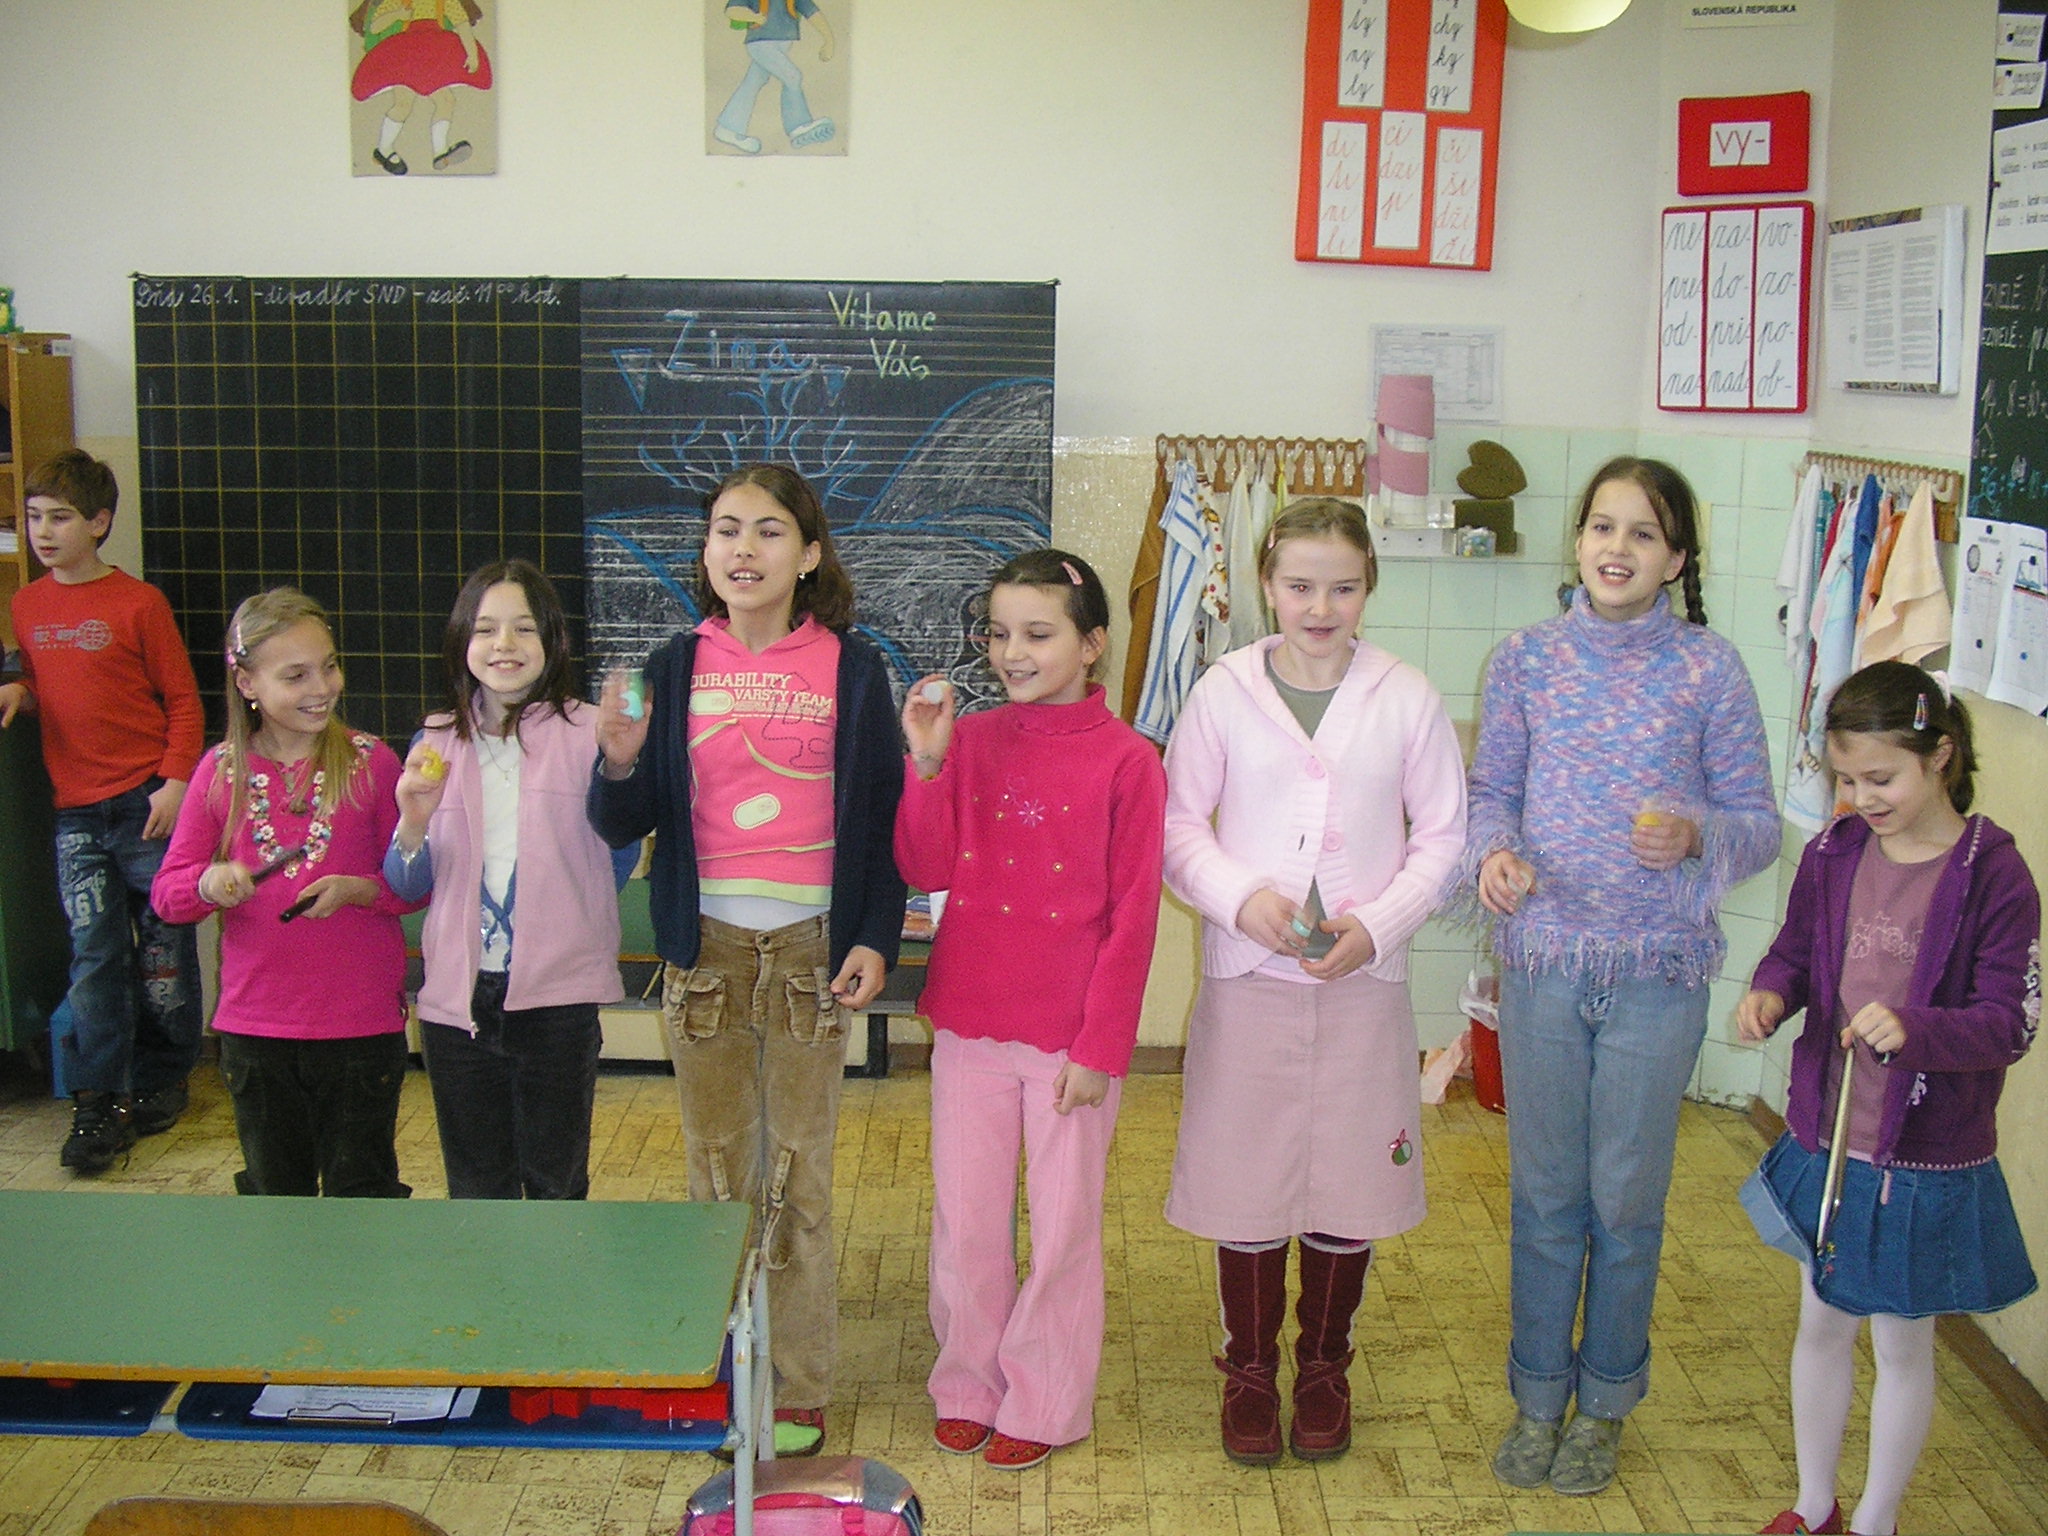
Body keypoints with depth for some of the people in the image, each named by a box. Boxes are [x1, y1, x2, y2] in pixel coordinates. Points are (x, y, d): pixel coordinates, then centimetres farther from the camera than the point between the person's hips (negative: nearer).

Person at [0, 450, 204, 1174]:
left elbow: (183, 699, -4)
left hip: (147, 803, -4)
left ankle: (162, 1079, 21)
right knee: (94, 957, 2)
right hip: (77, 809, 4)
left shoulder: (138, 603, -6)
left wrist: (175, 781, -12)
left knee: (163, 947, 6)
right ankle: (96, 1103, 5)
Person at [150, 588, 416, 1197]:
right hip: (254, 1027, 3)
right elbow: (166, 891, 2)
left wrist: (357, 889, -21)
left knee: (361, 1194, 9)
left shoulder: (371, 761, -5)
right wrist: (209, 885, -19)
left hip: (361, 1026, -2)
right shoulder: (221, 771, 1)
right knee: (275, 1194, 18)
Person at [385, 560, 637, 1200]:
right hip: (457, 996, 3)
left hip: (557, 996, -3)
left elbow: (622, 854, 3)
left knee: (556, 1183, 9)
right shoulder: (438, 740, 7)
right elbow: (408, 888, 9)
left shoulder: (587, 732, -3)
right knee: (475, 1190, 13)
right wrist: (413, 825, -9)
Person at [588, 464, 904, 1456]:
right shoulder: (676, 668, 5)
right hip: (705, 945, 2)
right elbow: (626, 825, 6)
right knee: (717, 1172, 9)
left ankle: (797, 1390, 16)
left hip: (812, 947, -2)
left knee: (798, 1176, 4)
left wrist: (875, 940, -6)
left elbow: (880, 817, 2)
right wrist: (618, 761, -15)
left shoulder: (851, 668, 0)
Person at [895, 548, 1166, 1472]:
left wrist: (1102, 1044, -10)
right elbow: (925, 872, 0)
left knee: (1062, 1223, 9)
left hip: (1070, 1037, -3)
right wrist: (927, 762, -12)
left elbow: (1132, 915, -8)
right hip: (969, 1022, 3)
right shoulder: (970, 741, 2)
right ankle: (967, 1385, 31)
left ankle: (1045, 1403, 26)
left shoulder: (1124, 760, -8)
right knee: (965, 1215, 13)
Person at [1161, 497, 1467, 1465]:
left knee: (1350, 1179, 9)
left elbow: (1442, 835, 3)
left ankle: (1323, 1368, 30)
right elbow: (1179, 824, 2)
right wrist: (1241, 896, -14)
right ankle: (1248, 1371, 25)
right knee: (1245, 1178, 6)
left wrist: (1376, 923, -11)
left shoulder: (1407, 699, -1)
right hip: (1246, 977, 0)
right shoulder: (1223, 692, -1)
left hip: (1363, 982, 1)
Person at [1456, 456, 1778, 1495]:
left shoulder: (1709, 670, -5)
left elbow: (1758, 823, -2)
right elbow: (1491, 794, 4)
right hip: (1543, 961, 1)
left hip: (1659, 973, -1)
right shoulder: (1525, 659, 0)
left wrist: (1695, 837, -23)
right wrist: (1492, 855, -17)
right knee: (1544, 1193, 13)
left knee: (1627, 1198, 11)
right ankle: (1537, 1397, 31)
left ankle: (1604, 1402, 31)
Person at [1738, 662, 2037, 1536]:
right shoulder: (1833, 855, -2)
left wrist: (1913, 1028, -34)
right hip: (1824, 1140, 4)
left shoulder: (1992, 874, -16)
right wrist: (1769, 994, -13)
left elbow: (2010, 1023, -17)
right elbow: (1795, 953, 9)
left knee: (1902, 1343, 13)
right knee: (1821, 1325, 18)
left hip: (1927, 1160, -4)